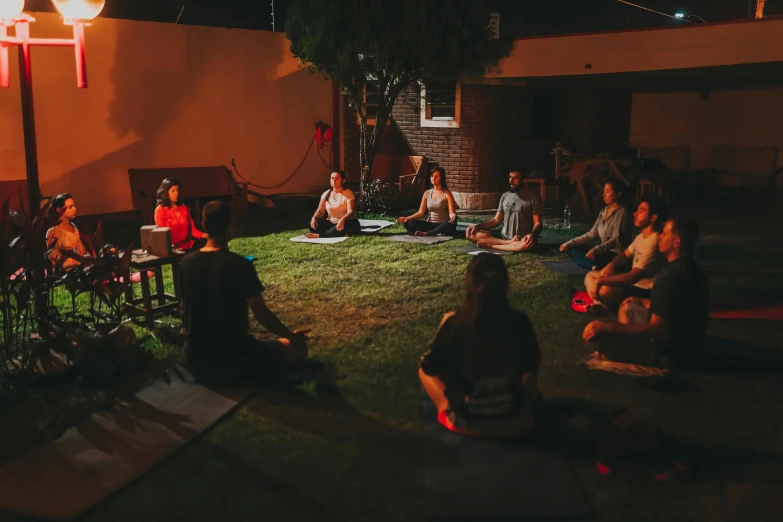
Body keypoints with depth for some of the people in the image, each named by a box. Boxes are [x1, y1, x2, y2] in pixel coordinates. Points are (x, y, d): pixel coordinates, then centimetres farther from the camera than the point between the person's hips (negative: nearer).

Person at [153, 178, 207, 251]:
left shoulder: (184, 207, 16)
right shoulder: (160, 209, 0)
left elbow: (192, 229, 10)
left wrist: (204, 235, -10)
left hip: (188, 244, 5)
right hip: (172, 247, -5)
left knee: (205, 242, -24)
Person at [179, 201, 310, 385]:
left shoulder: (186, 262, -2)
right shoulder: (239, 265, -19)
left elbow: (185, 309, 10)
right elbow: (262, 314, -14)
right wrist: (292, 336, 3)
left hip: (195, 357, 6)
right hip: (233, 356, -6)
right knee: (297, 348, 10)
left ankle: (207, 373, 12)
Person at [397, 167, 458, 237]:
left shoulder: (447, 194, -4)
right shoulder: (427, 193, 8)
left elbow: (451, 213, -12)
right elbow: (420, 212, 5)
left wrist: (453, 216, -37)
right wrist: (407, 218, -11)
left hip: (443, 226, -3)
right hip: (430, 225, 3)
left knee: (450, 225, -39)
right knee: (409, 223, -20)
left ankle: (426, 233, -28)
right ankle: (436, 233, -29)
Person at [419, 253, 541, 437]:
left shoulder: (454, 324, -21)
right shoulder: (520, 322, -15)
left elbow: (429, 368, -7)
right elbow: (531, 368, 1)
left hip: (464, 421, -2)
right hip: (513, 422, 2)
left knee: (424, 367, 21)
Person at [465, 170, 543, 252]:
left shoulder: (533, 198, -2)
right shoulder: (505, 196, 13)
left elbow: (538, 223, -7)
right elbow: (497, 220, 15)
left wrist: (532, 234, -30)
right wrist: (477, 226, 0)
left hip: (522, 240, -5)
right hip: (503, 237, 5)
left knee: (527, 244, -43)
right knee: (472, 234, -14)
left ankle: (490, 246, -26)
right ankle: (510, 243, -21)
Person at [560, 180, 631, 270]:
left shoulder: (621, 213, -14)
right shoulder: (603, 212, 11)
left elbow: (616, 240, -25)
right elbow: (592, 234, 10)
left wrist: (596, 250, -40)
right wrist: (570, 243, 1)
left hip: (615, 255, -10)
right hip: (603, 251, 10)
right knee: (573, 249, -8)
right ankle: (595, 266, -22)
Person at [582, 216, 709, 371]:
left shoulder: (672, 276, -28)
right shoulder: (687, 267, 5)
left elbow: (657, 330, -29)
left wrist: (607, 327, -27)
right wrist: (643, 301, 23)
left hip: (673, 353, -10)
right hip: (684, 343, 10)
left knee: (598, 335, -17)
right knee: (627, 308, 23)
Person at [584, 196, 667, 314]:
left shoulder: (654, 242, -25)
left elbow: (633, 277, -31)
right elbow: (625, 255, 20)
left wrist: (600, 280, -27)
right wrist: (610, 265, -4)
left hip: (644, 290, -11)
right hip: (633, 282, 11)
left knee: (605, 290, -38)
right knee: (590, 276, 7)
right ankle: (601, 304, -18)